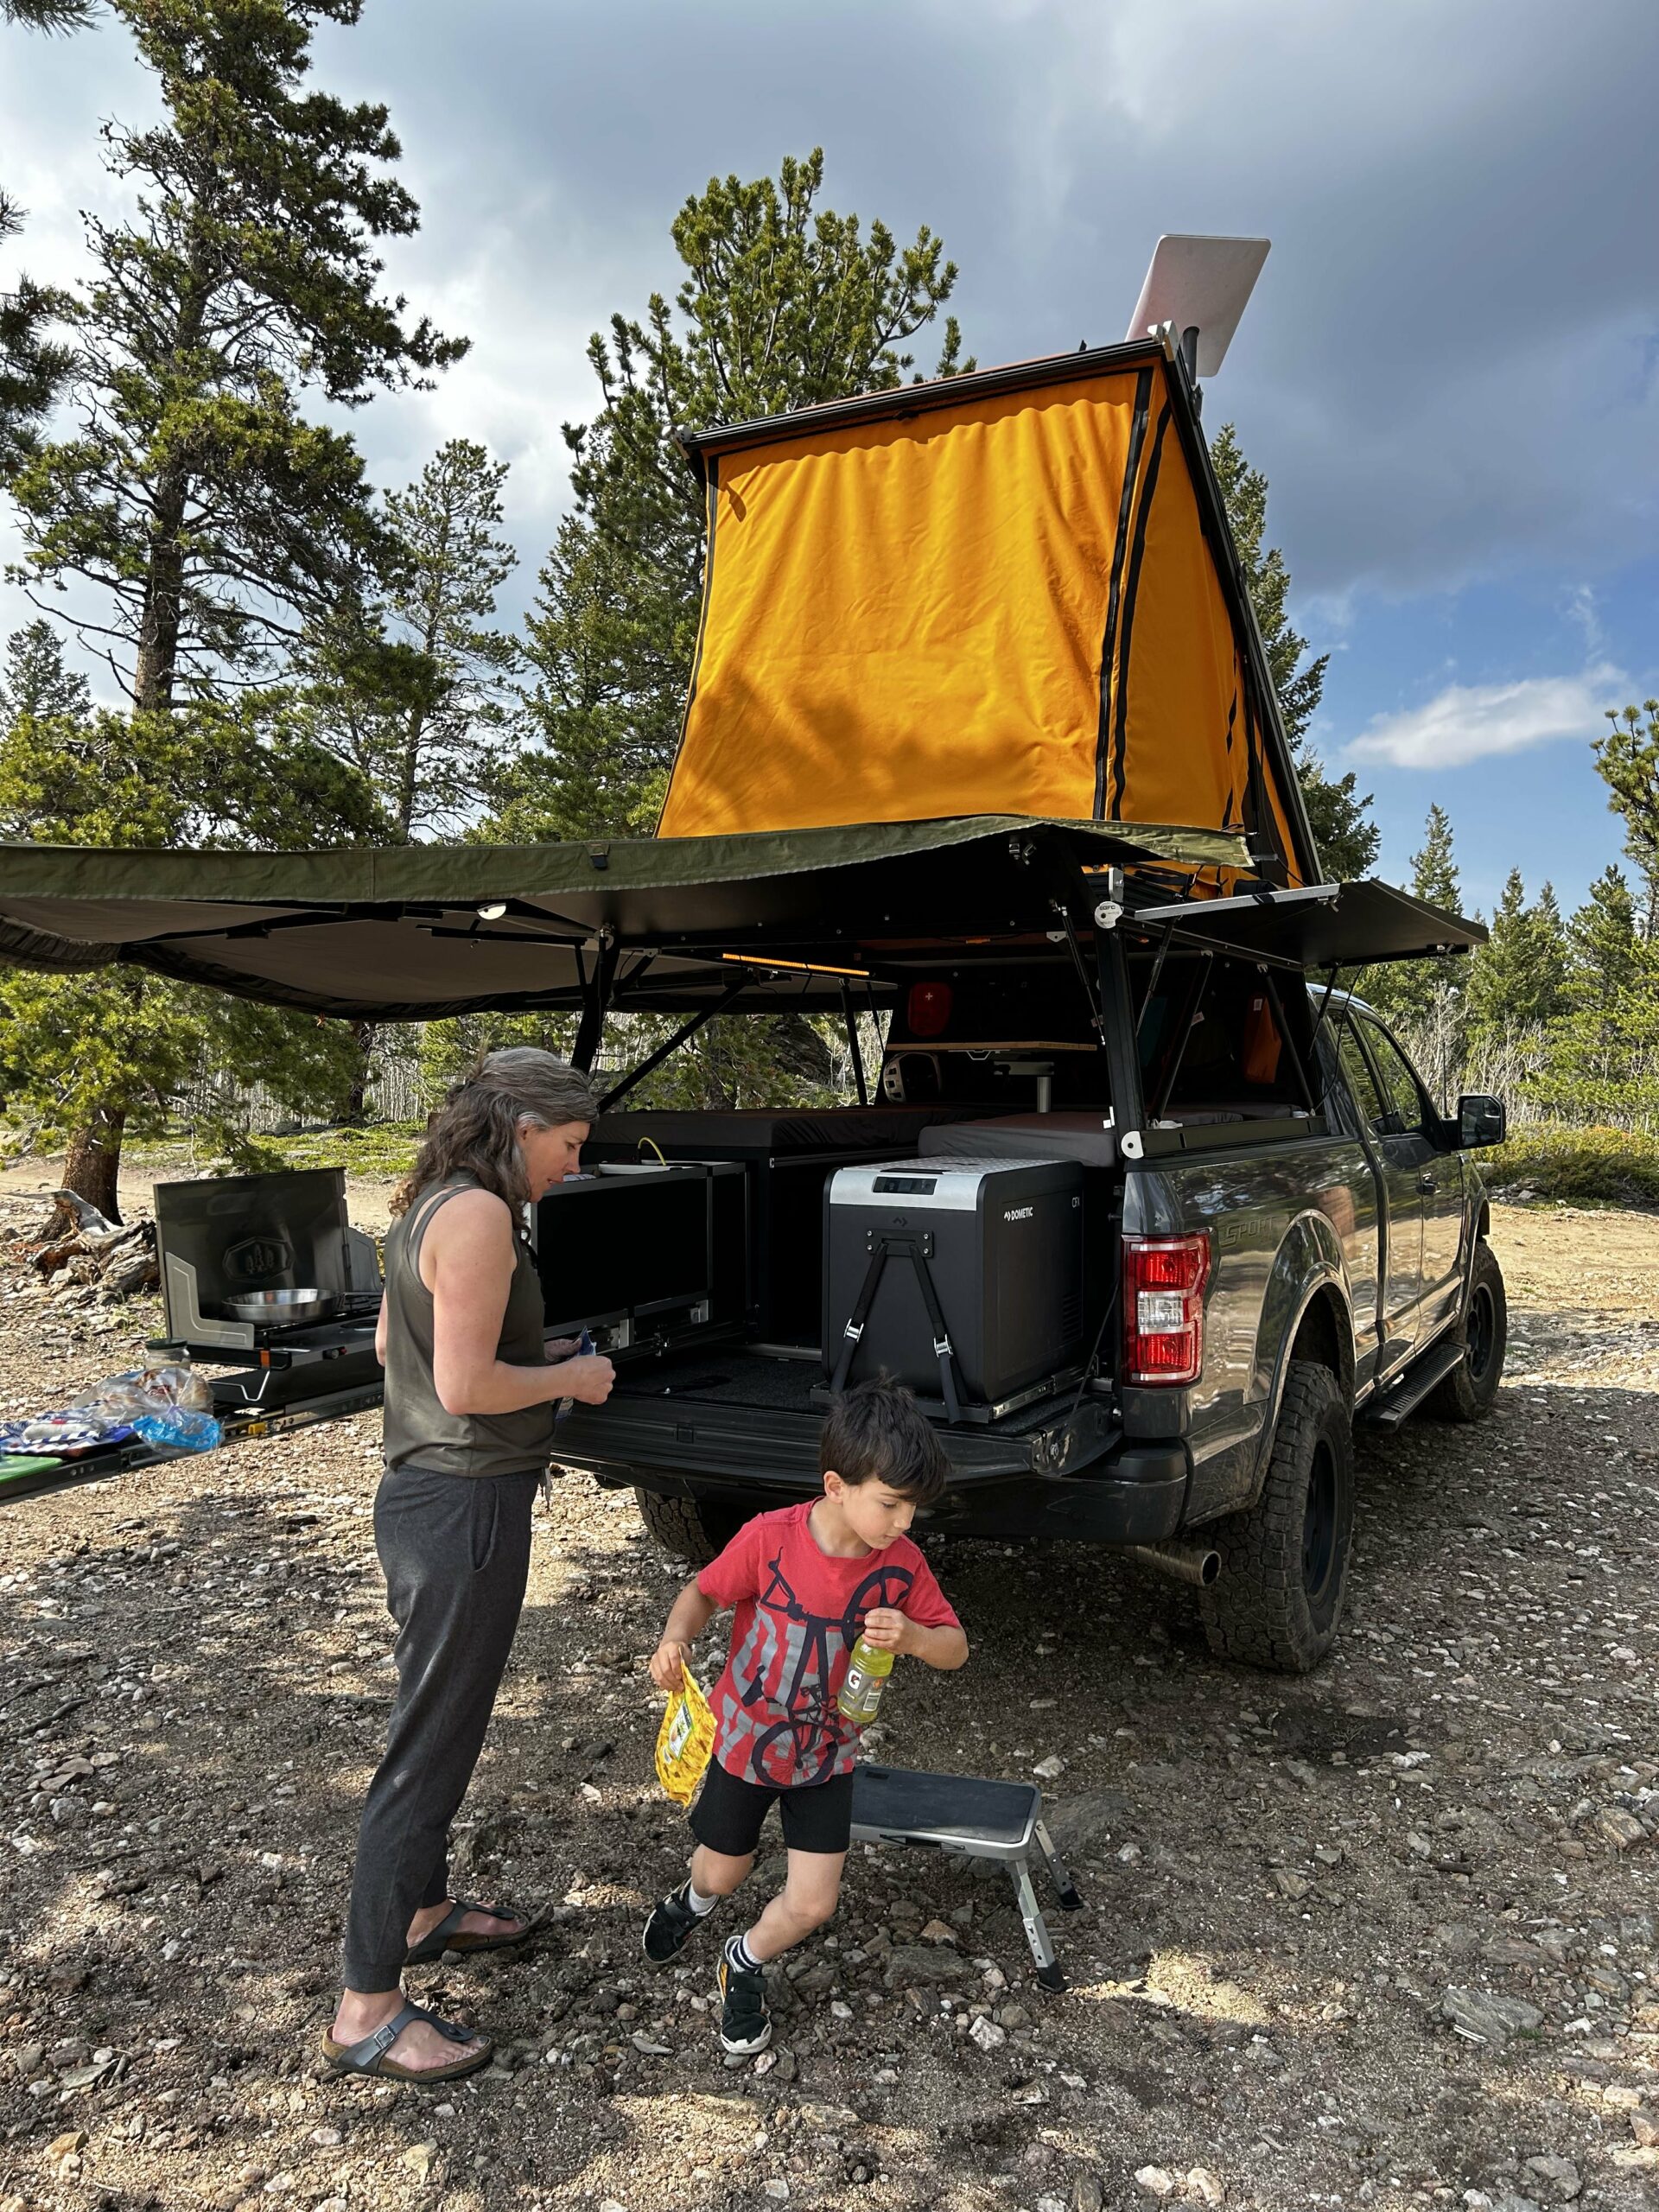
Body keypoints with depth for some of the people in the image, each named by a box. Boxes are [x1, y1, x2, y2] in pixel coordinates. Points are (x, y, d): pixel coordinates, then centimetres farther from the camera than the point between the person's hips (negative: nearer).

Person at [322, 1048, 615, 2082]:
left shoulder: (432, 1205, 9)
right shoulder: (480, 1215, -21)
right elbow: (464, 1386, -25)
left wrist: (535, 1352, 13)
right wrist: (569, 1377, -9)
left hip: (426, 1494, 10)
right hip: (465, 1509, -10)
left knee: (442, 1723, 24)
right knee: (430, 1746, 0)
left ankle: (424, 1907, 42)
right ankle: (367, 2012, 13)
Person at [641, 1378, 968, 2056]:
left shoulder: (902, 1565, -16)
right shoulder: (769, 1540, -26)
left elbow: (955, 1647, -9)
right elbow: (703, 1594, -12)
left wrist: (912, 1636, -31)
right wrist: (675, 1638, -32)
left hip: (826, 1754, 2)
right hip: (745, 1739, -2)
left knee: (811, 1904, 0)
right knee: (723, 1875, 20)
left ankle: (745, 1965, 34)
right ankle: (692, 1900, 59)